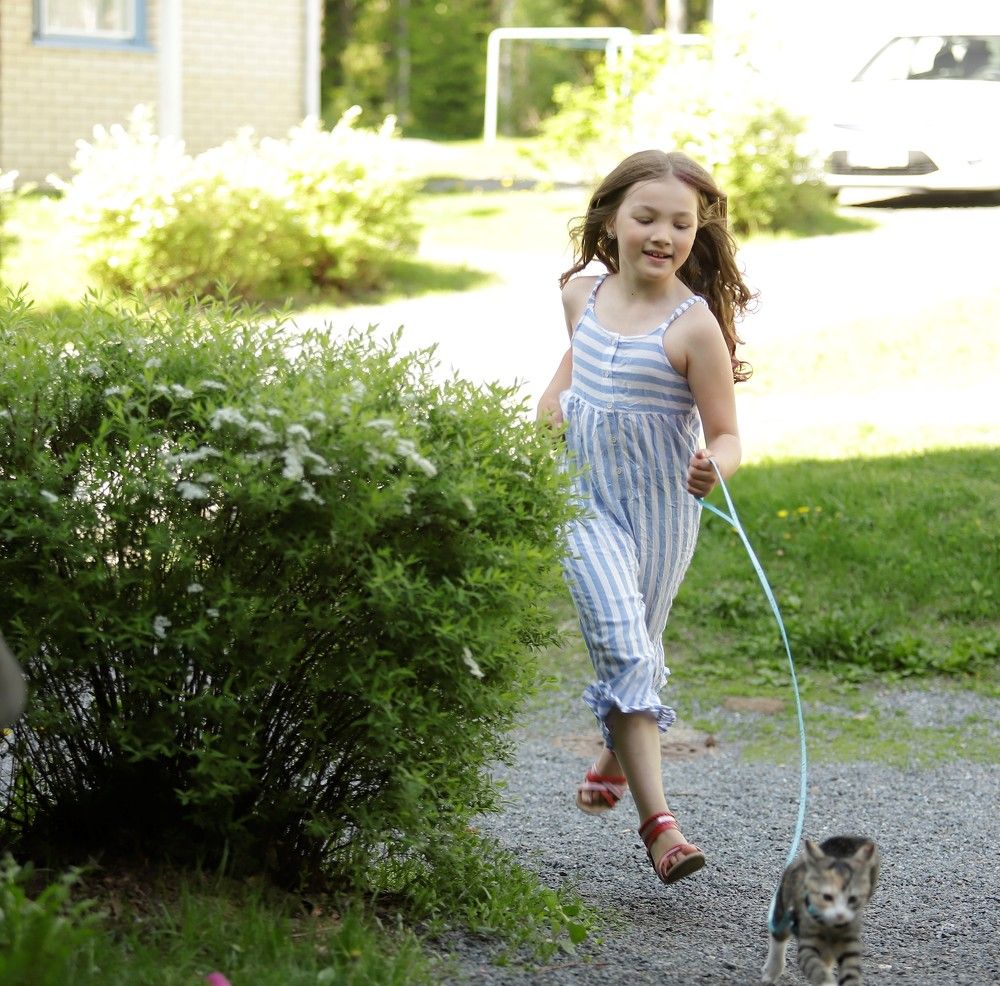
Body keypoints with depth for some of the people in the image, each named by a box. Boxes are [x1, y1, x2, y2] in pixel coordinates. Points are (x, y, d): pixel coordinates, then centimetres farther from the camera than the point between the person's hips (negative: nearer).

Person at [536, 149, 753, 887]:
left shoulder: (695, 325, -16)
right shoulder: (582, 294, 0)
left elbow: (726, 434, -16)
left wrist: (714, 468, -37)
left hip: (661, 508, -2)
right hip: (586, 498, 2)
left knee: (639, 650, 14)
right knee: (619, 645, -13)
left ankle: (617, 757, 46)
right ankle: (657, 818, -20)